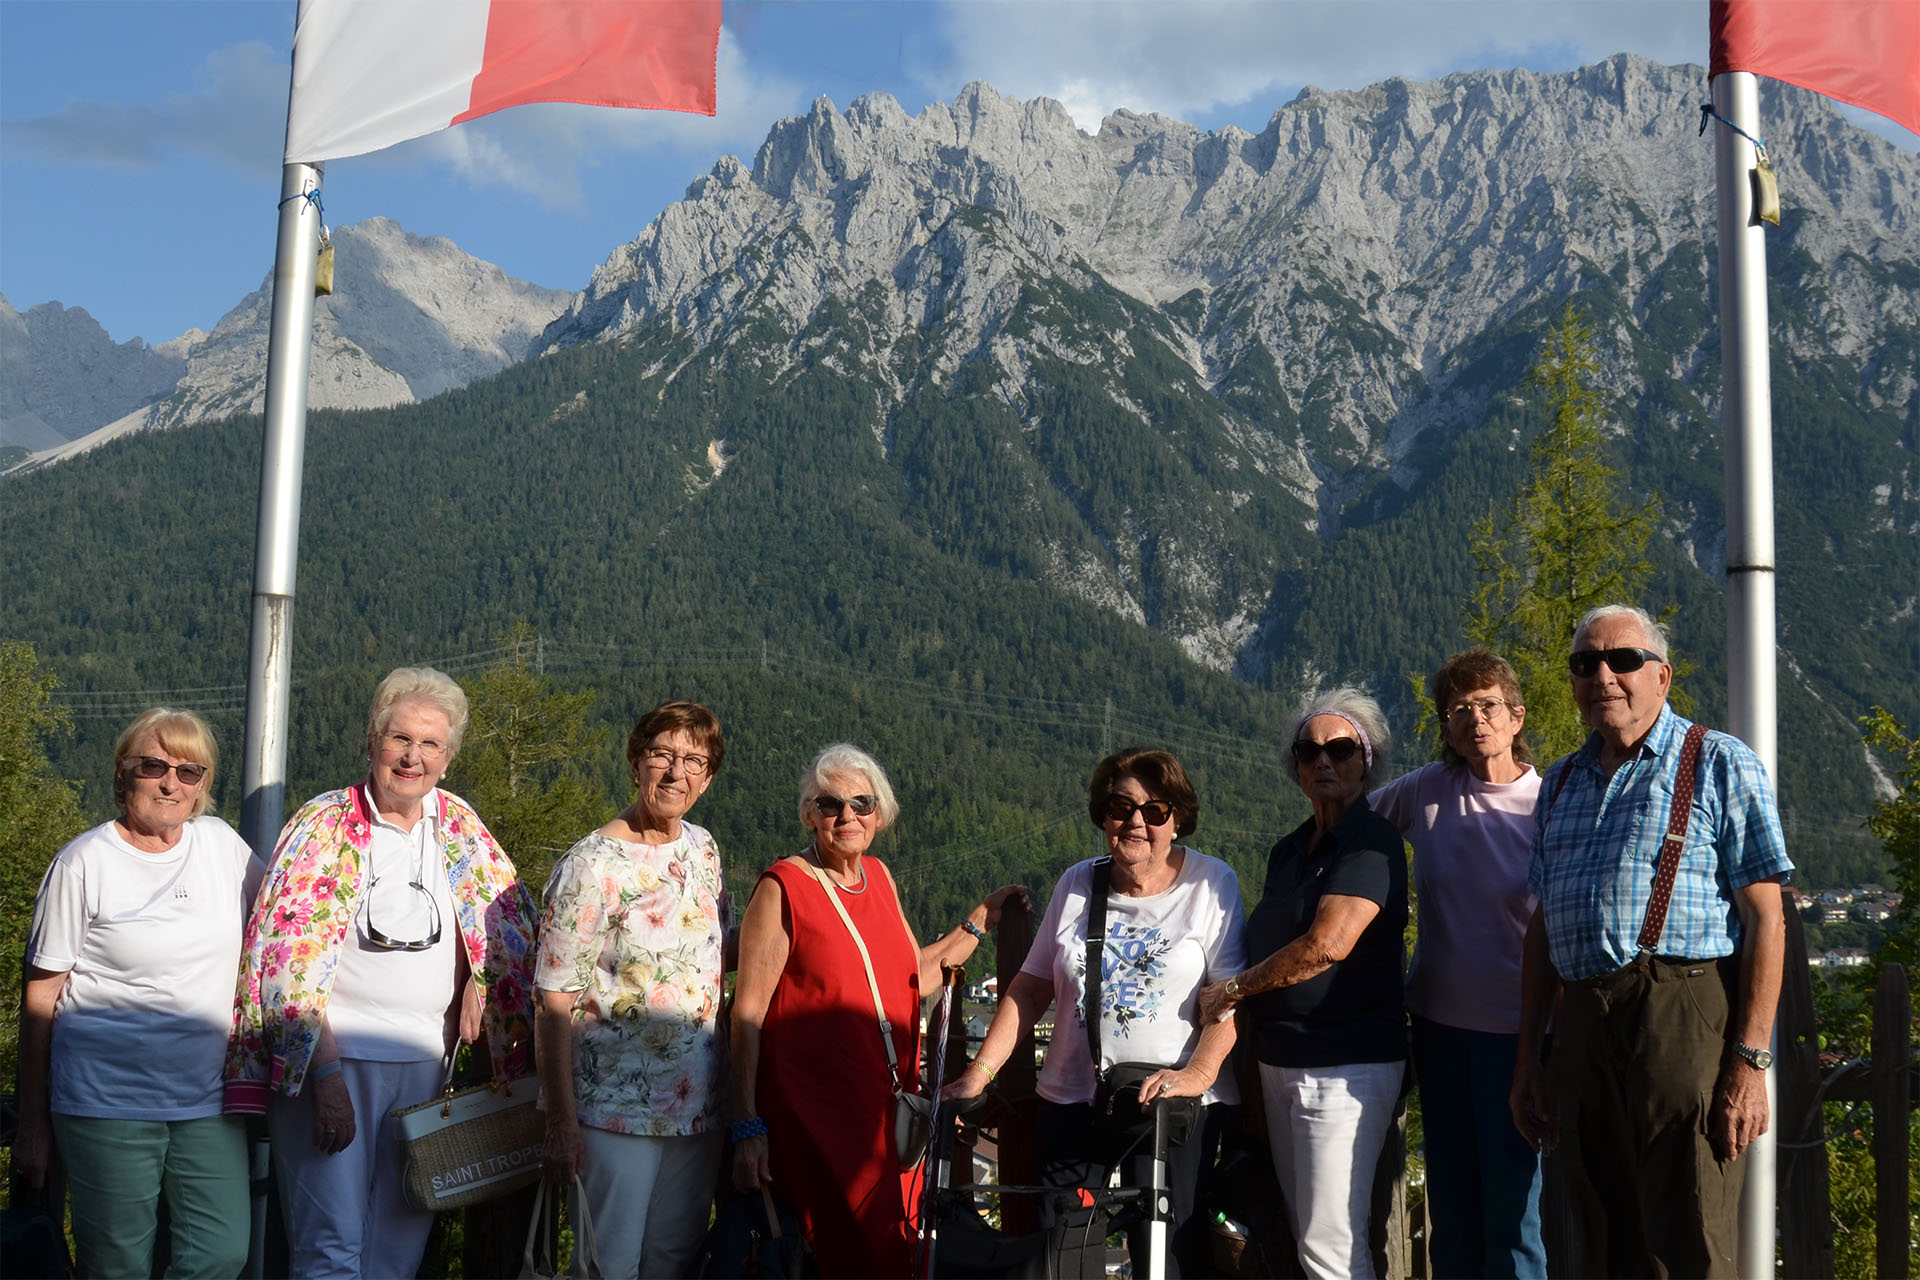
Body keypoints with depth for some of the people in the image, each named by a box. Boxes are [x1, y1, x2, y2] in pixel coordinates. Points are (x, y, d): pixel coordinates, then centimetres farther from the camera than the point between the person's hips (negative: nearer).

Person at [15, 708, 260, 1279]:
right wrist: (33, 1125, -1)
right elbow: (42, 997, -2)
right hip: (107, 1102, -3)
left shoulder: (222, 843, 5)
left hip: (208, 1098, 4)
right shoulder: (83, 863, -5)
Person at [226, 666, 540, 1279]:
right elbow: (292, 965, -12)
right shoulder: (323, 825, -7)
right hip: (331, 1056, -5)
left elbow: (510, 918, 19)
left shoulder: (458, 824, 7)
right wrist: (325, 1075, -18)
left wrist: (477, 981, 1)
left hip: (426, 1064, 5)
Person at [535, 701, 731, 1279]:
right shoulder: (593, 865, -13)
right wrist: (560, 1123, -17)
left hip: (697, 1104, 6)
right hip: (616, 1109, -6)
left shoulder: (703, 848, 7)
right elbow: (555, 1004, -14)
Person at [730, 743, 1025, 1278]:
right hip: (813, 1113, -6)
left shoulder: (879, 877, 12)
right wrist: (747, 1128, -16)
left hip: (885, 1111, 6)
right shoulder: (783, 887, -8)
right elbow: (747, 1015, -11)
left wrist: (980, 920, 19)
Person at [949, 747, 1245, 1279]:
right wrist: (979, 1072, 1)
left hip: (1176, 1103, -3)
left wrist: (1198, 1073, -21)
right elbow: (1030, 989, 10)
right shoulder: (1076, 885, 10)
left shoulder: (1212, 884, 0)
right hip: (1072, 1100, 3)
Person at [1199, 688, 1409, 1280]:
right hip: (1281, 1064, 9)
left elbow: (1328, 944, -22)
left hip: (1346, 1068, -9)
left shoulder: (1372, 841, -11)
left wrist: (1232, 989, -12)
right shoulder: (1289, 850, 16)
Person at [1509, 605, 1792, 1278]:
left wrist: (1750, 1060, -13)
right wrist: (1527, 1061, 16)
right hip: (1583, 1031, 6)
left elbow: (1765, 919, -5)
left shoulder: (1719, 764, 1)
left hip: (1685, 1021, -6)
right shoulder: (1561, 784, 19)